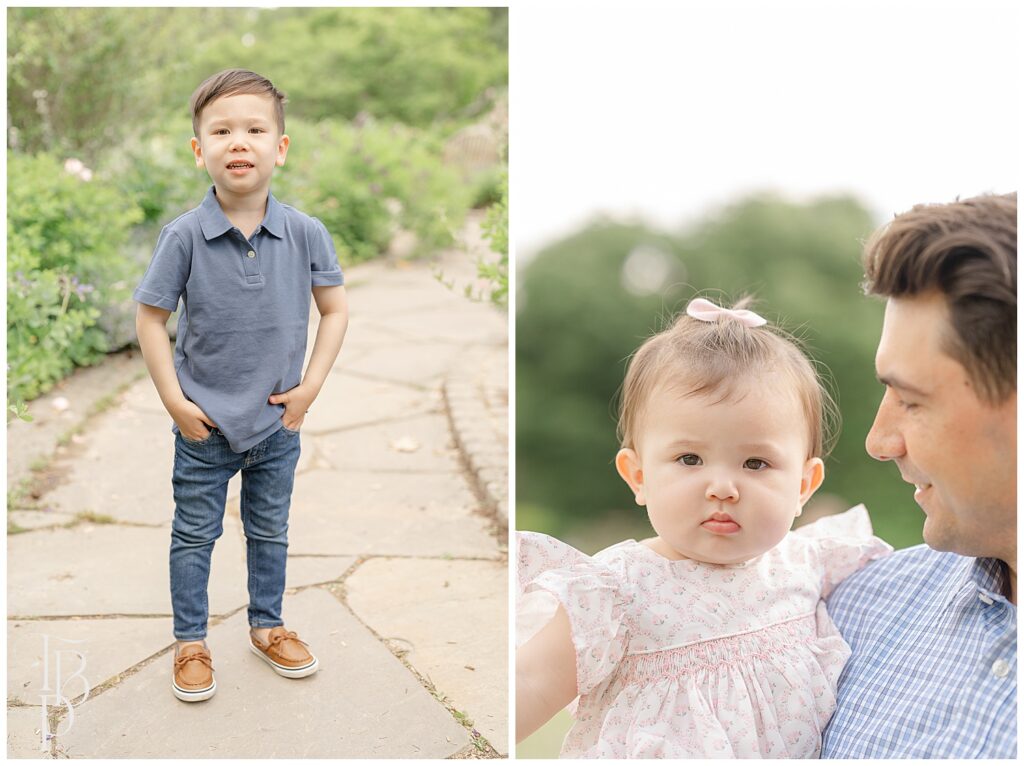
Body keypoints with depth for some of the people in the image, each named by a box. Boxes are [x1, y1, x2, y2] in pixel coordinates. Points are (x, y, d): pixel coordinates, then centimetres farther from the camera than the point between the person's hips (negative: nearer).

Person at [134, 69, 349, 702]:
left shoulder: (305, 233, -10)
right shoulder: (185, 235, -15)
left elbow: (335, 309, 0)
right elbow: (151, 319, -7)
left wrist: (310, 387, -6)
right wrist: (174, 401, -11)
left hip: (278, 422, 2)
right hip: (204, 424, -2)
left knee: (271, 531, 20)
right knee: (195, 535, 13)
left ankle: (267, 626, 40)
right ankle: (191, 642, 31)